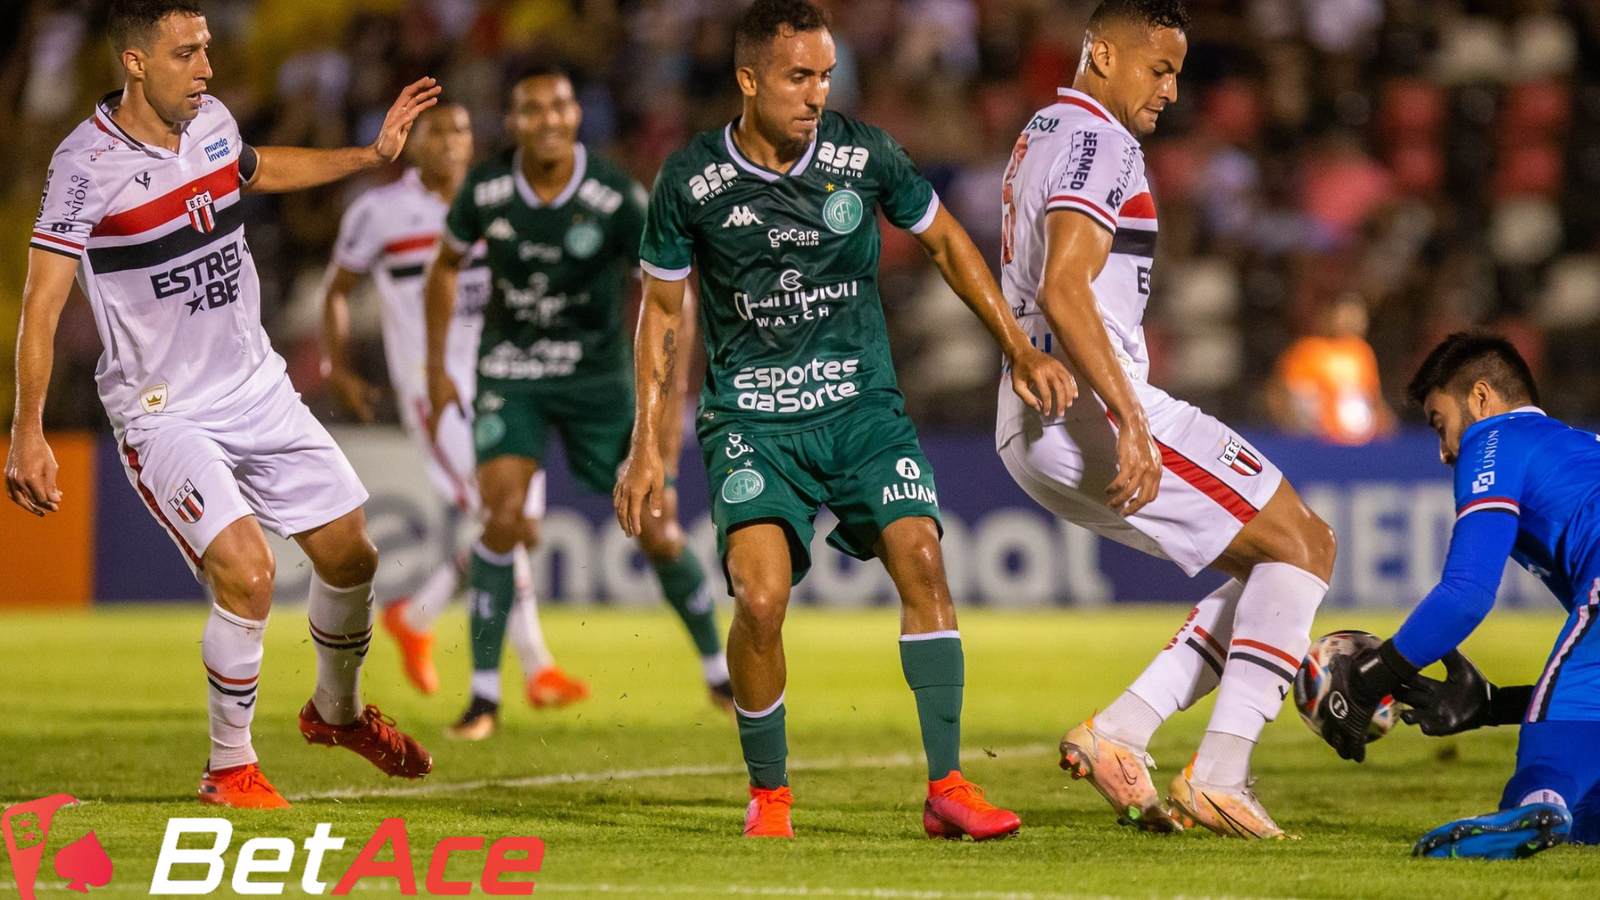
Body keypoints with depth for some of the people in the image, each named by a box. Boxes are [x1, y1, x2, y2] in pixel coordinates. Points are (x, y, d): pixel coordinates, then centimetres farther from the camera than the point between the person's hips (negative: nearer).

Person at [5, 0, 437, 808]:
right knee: (247, 570, -23)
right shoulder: (87, 164, -18)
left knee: (349, 555, 9)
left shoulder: (212, 121, 1)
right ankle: (229, 767, -3)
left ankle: (337, 710, 39)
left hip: (257, 389, 7)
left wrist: (371, 154, 25)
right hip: (163, 414, -7)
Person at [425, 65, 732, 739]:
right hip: (510, 376, 0)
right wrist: (437, 368, 9)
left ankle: (718, 673, 23)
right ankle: (484, 692, -9)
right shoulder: (485, 191, -11)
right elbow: (447, 265, 9)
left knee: (658, 535, 0)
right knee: (503, 517, -19)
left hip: (599, 378, 0)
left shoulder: (618, 197, -17)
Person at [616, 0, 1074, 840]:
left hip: (861, 403, 2)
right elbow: (661, 311, 6)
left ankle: (945, 785, -13)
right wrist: (645, 448, 3)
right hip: (750, 419, -2)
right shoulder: (691, 181, -6)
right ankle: (768, 793, 2)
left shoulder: (865, 155, -3)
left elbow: (945, 241, 14)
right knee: (761, 598, -21)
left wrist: (1021, 351, 10)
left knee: (920, 557, -20)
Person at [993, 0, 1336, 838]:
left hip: (1030, 428, 10)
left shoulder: (1044, 135, 22)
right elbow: (1063, 295, -23)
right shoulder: (1097, 143, -11)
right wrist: (1131, 422, -28)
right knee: (1301, 544, -6)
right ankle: (1218, 775, -13)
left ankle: (1120, 731, 2)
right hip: (1085, 407, -10)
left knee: (1271, 561, 13)